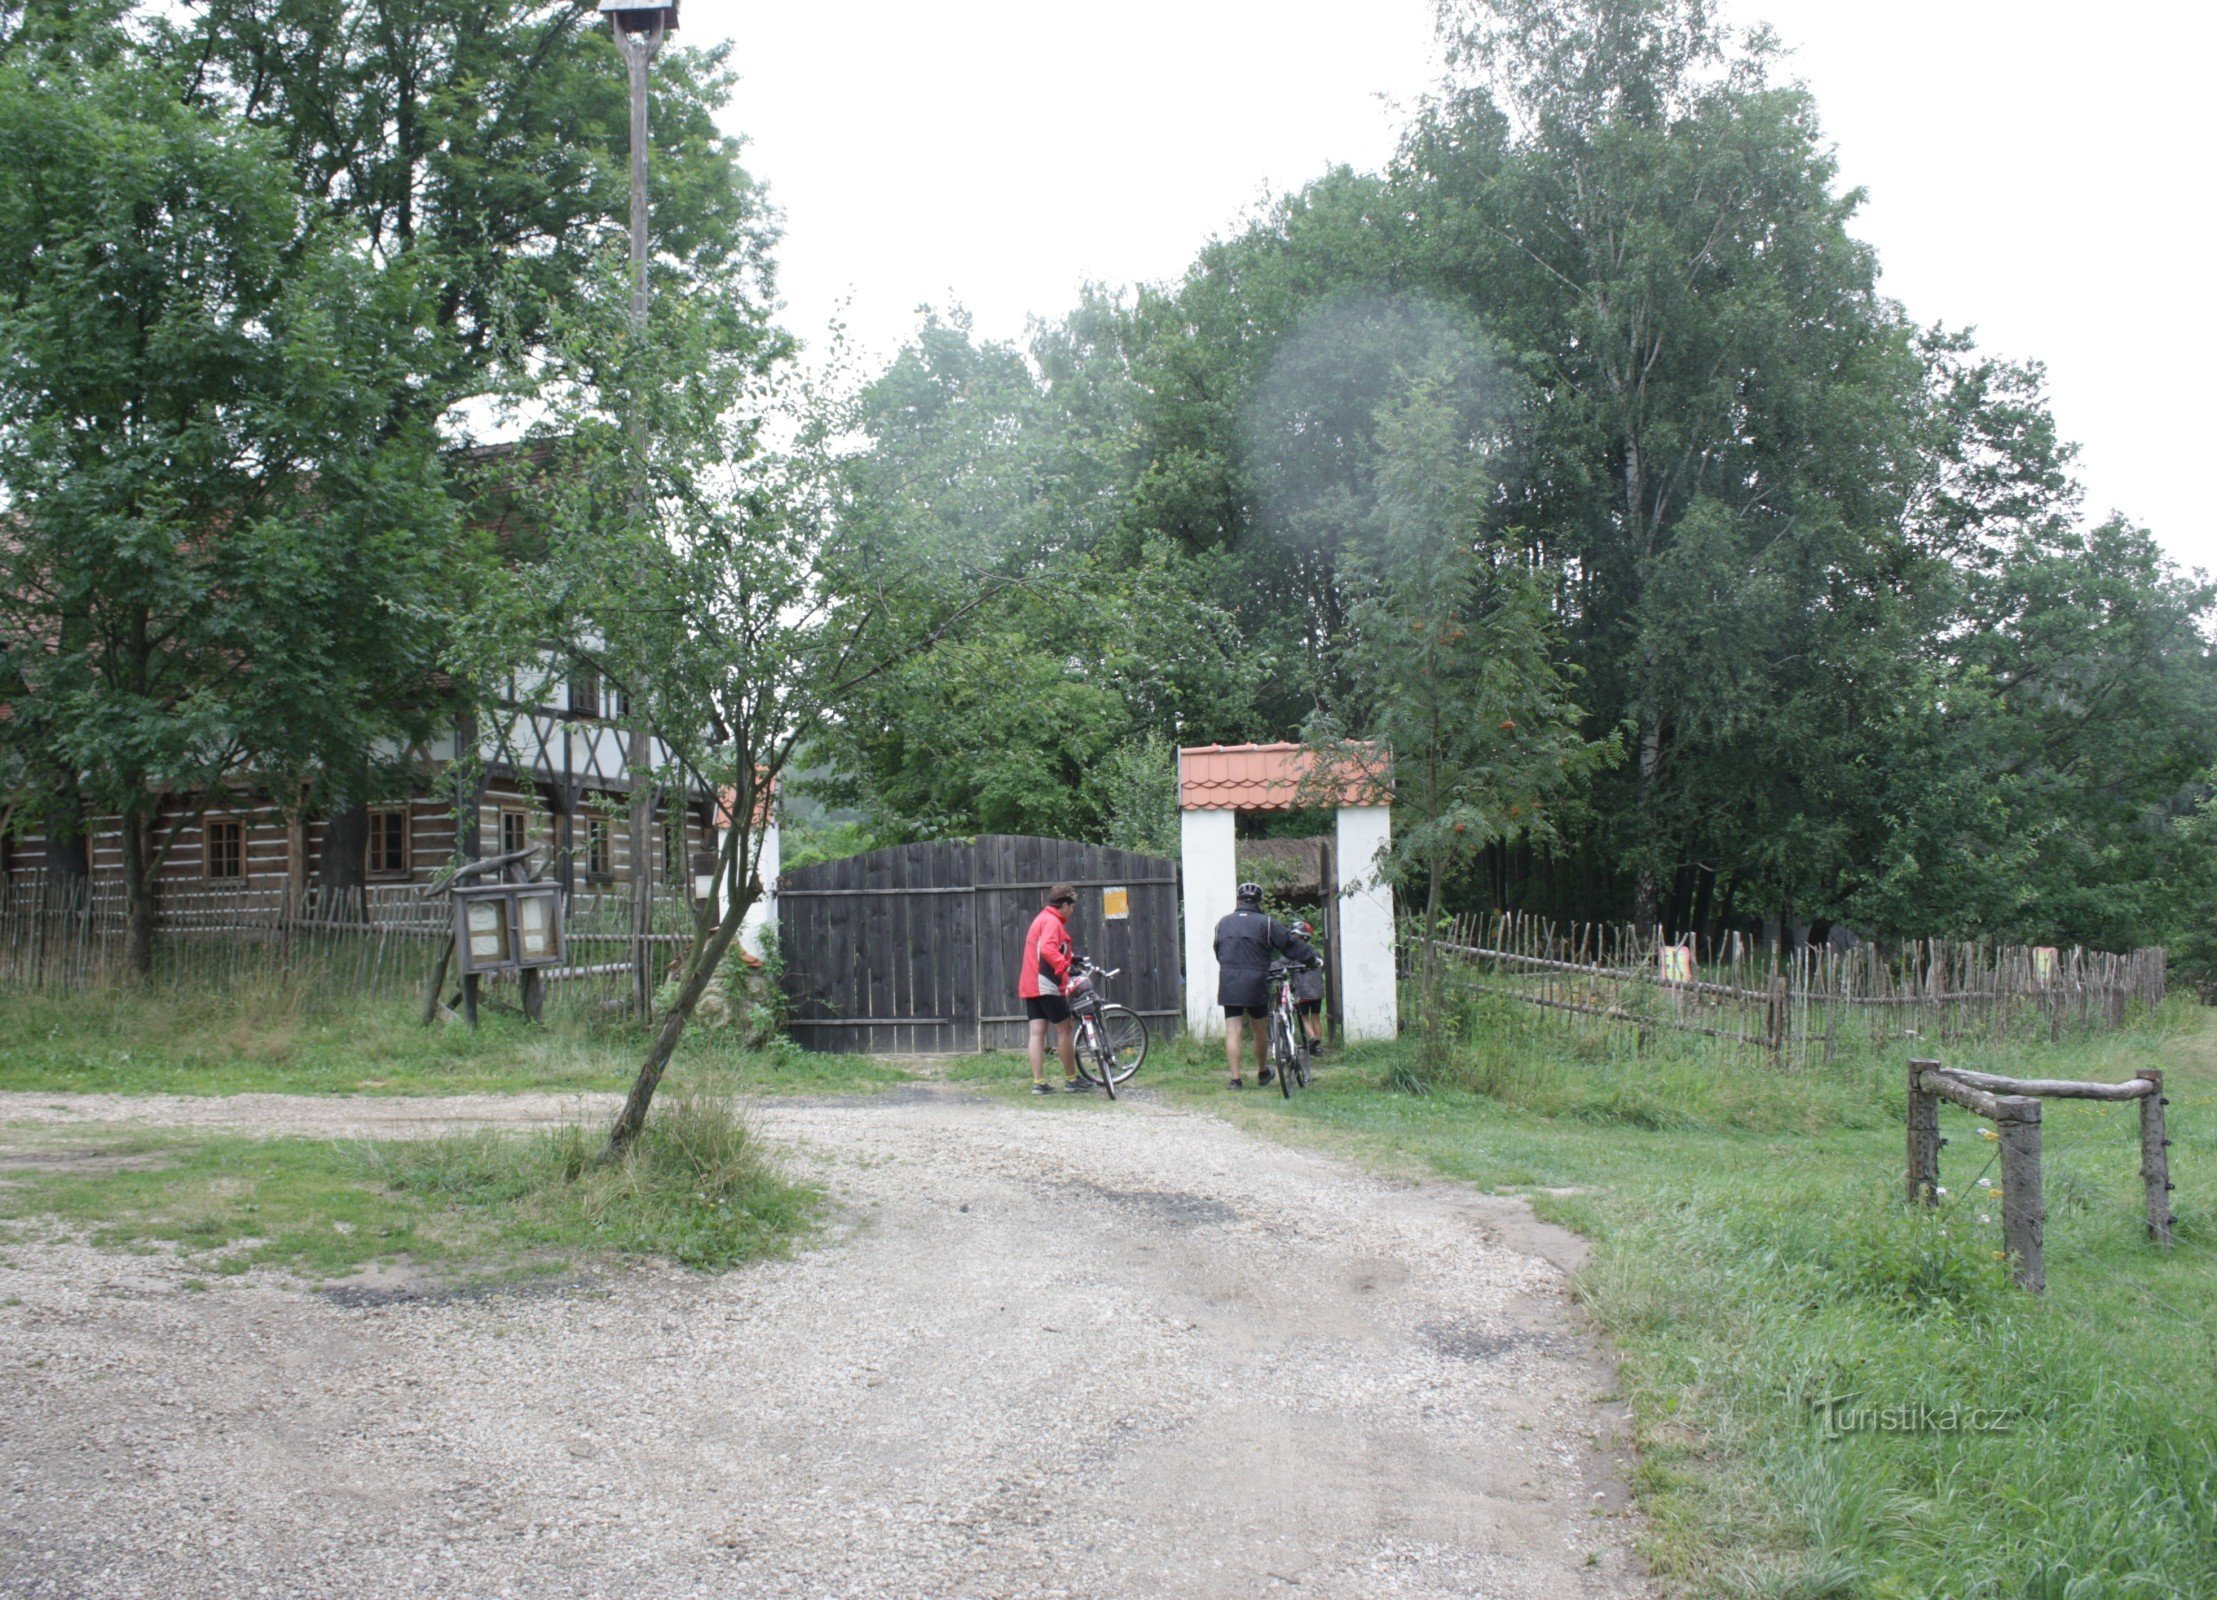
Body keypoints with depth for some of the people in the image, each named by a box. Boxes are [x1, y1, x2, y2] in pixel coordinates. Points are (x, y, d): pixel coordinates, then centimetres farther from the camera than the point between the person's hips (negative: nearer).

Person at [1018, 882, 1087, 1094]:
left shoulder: (1041, 919, 21)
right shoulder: (1052, 922, -11)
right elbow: (1047, 949, -28)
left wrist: (1070, 956, 34)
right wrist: (1065, 967, -33)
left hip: (1029, 985, 9)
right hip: (1046, 985, -9)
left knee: (1036, 1032, 3)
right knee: (1065, 1029, 0)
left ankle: (1038, 1082, -1)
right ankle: (1071, 1080, 6)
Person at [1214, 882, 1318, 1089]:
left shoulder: (1223, 923, 11)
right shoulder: (1265, 923, -2)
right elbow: (1290, 943, 1)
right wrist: (1312, 959, 13)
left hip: (1228, 984, 2)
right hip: (1255, 984, -2)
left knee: (1232, 1031, -1)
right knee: (1260, 1029, 14)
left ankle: (1235, 1078, -7)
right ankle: (1263, 1073, 28)